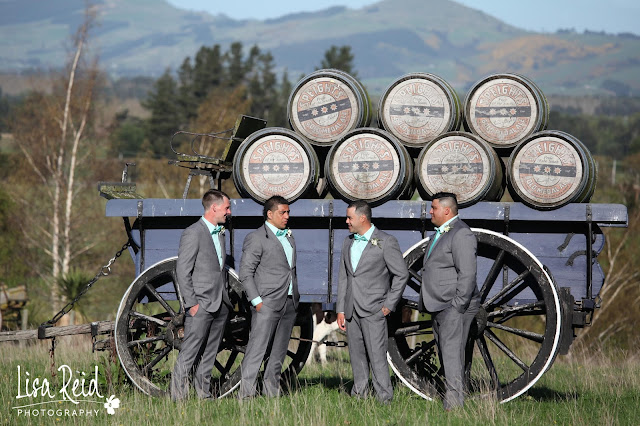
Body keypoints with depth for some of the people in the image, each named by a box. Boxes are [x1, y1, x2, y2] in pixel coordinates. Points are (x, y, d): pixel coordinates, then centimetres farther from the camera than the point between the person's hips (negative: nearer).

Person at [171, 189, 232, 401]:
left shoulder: (220, 233, 16)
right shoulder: (193, 234, -11)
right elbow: (182, 271, -13)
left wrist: (226, 295, 14)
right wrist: (191, 303, -16)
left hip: (220, 304, 8)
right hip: (201, 304, -8)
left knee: (209, 354, 10)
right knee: (189, 353, -8)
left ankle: (203, 393, 14)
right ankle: (178, 396, -5)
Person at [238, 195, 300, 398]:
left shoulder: (289, 237, 19)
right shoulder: (256, 238, -5)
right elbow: (245, 273, -8)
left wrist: (296, 298, 16)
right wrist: (256, 301, -14)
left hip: (289, 303, 7)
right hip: (267, 304, -7)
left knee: (279, 351, 9)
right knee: (257, 349, -11)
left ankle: (272, 391, 14)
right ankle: (246, 393, -11)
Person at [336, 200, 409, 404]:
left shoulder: (386, 242, -6)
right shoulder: (348, 243, 13)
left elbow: (401, 274, -3)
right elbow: (343, 278, 15)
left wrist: (389, 305, -7)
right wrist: (341, 310, 9)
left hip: (373, 309, -6)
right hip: (352, 309, 6)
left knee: (376, 355, -10)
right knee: (357, 356, 7)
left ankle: (384, 398, -8)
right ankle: (360, 394, 12)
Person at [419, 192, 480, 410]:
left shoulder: (461, 234, -13)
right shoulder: (439, 234, 19)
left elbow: (467, 274, -19)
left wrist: (457, 306, -20)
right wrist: (425, 302, 20)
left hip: (455, 308, -10)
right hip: (439, 308, 10)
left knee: (452, 355, -14)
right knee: (445, 356, 9)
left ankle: (454, 403, -16)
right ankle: (452, 405, 11)